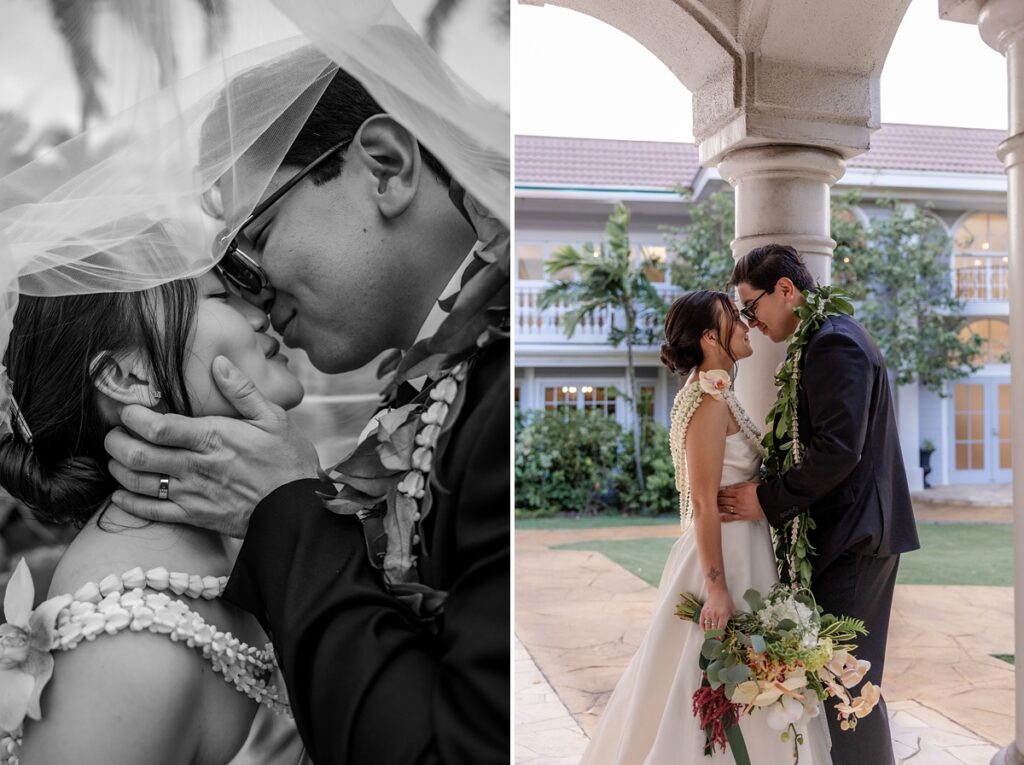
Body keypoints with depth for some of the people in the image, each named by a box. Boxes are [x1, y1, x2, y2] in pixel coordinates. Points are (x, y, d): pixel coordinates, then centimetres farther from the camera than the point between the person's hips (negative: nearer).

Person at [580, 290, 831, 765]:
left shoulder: (713, 396, 12)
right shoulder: (709, 402, -17)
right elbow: (704, 503, -21)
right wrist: (718, 589, -23)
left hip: (740, 555, 10)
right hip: (726, 562, -10)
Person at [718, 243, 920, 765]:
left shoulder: (834, 343, -15)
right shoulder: (835, 337, 16)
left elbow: (838, 448, -24)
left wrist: (769, 502, -18)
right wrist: (772, 491, 9)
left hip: (855, 536, -10)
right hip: (859, 529, 10)